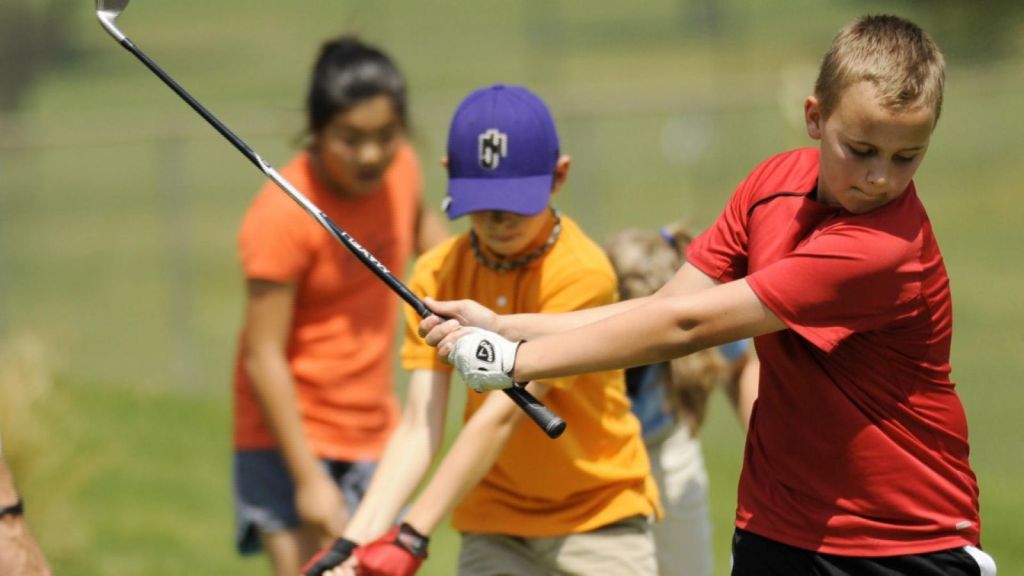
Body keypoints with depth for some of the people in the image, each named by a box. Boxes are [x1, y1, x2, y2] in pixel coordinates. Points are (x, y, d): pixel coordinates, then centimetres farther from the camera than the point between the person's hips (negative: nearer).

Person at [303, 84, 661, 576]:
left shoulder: (581, 273, -19)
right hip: (494, 528, 4)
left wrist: (411, 536, -28)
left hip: (599, 519, -4)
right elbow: (419, 429, -9)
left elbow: (502, 414, -24)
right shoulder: (437, 275, -3)